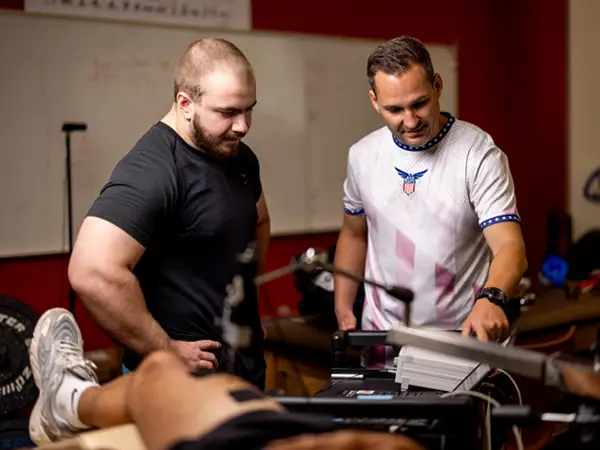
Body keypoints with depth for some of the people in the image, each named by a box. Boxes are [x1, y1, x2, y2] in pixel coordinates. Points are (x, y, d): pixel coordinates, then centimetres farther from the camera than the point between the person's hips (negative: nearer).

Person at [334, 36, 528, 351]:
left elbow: (510, 247, -23)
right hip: (380, 337, 4)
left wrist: (491, 298, -43)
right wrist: (343, 308, 5)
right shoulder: (362, 156, -1)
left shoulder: (479, 154, -15)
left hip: (462, 337, -3)